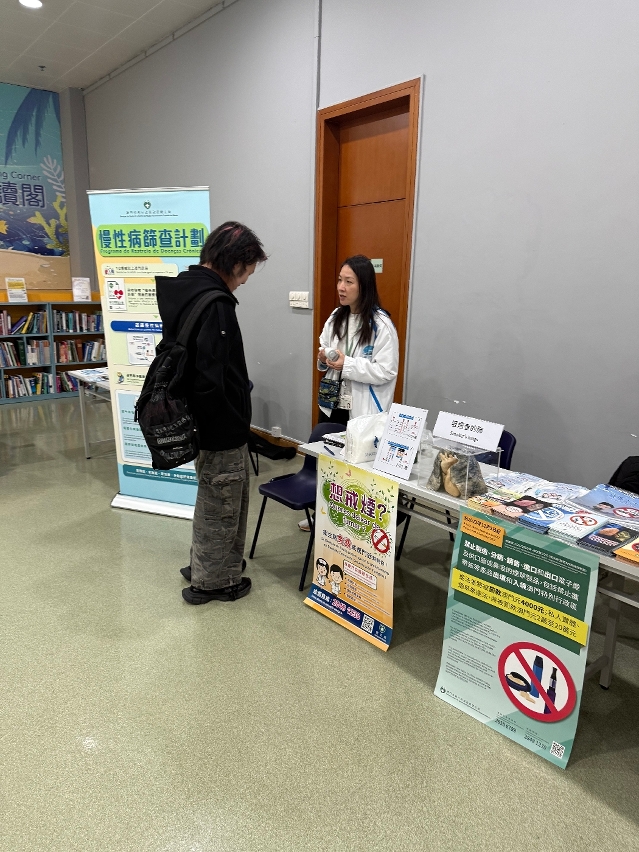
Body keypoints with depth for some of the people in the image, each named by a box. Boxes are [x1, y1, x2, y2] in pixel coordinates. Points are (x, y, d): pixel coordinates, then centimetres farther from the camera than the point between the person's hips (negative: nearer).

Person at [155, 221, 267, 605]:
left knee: (213, 500, 24)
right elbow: (209, 379, -30)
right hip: (221, 427, -9)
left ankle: (206, 564, 41)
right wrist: (229, 423, -15)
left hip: (202, 421, 9)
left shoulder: (183, 289, 6)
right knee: (222, 504, 8)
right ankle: (212, 580, 26)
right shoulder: (215, 304, -25)